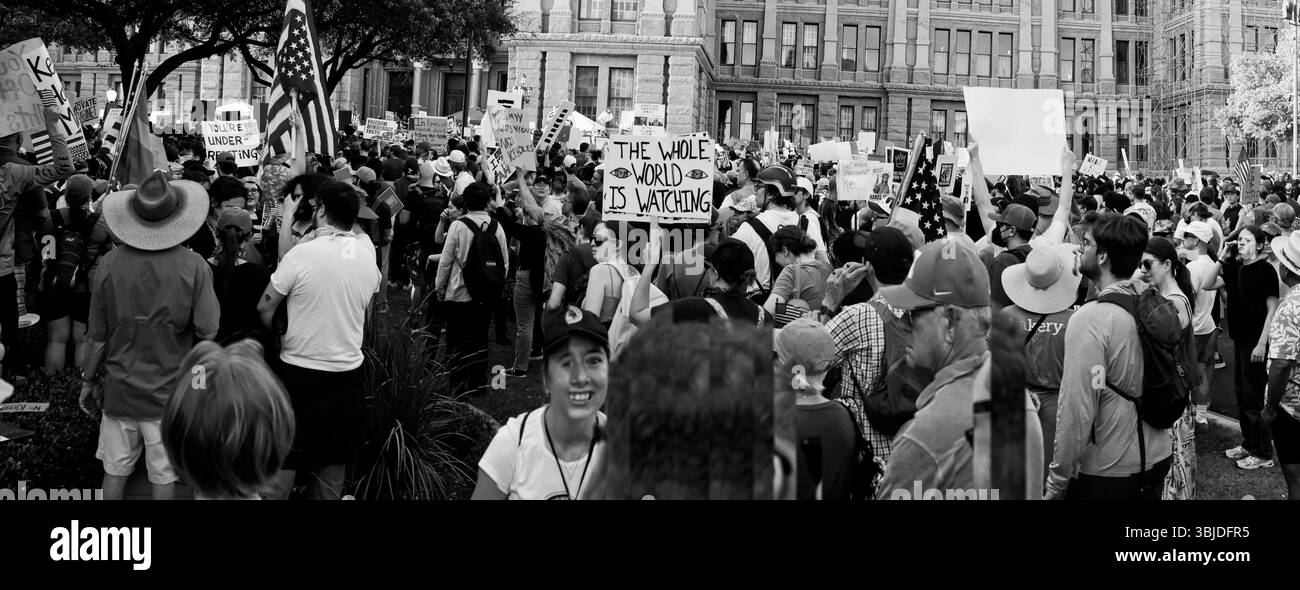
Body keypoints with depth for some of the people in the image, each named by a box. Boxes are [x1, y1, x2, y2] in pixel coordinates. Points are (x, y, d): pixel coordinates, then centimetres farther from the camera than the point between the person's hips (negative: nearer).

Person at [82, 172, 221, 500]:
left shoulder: (110, 264, -10)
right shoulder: (193, 266, -15)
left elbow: (98, 337, -3)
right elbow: (208, 334, -14)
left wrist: (88, 381, 12)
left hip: (120, 390, 2)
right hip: (170, 393, -2)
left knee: (115, 470, 17)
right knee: (164, 475, 10)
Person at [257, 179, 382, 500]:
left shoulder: (302, 254, -15)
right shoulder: (368, 256, 0)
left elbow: (265, 308, -7)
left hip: (300, 373, -4)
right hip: (348, 374, 4)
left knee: (283, 463, 6)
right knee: (332, 467, 14)